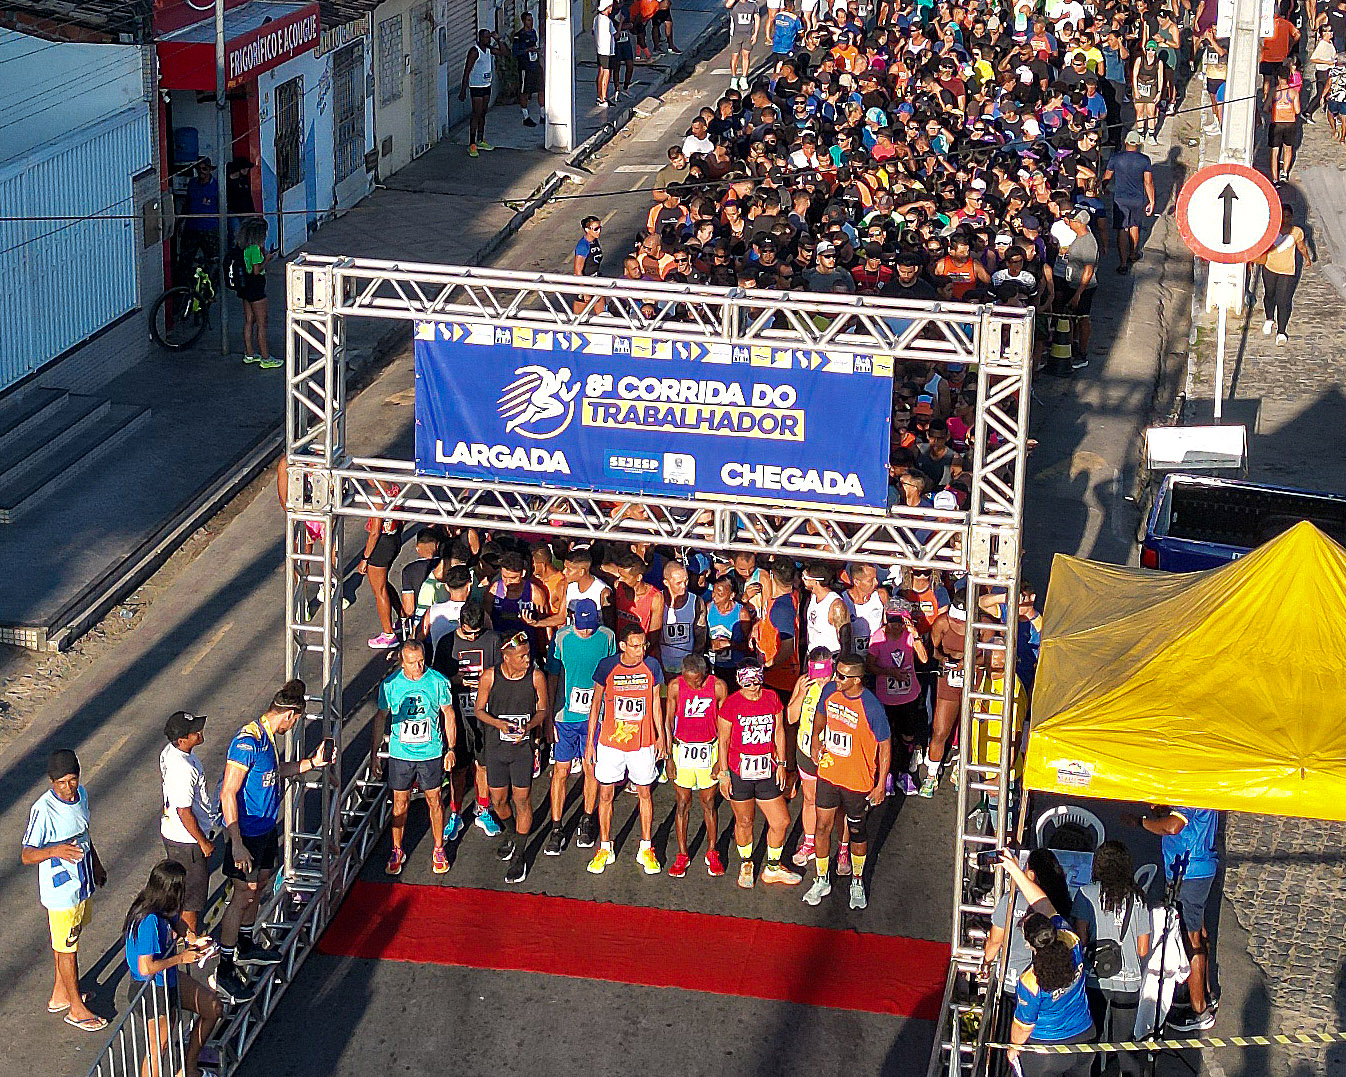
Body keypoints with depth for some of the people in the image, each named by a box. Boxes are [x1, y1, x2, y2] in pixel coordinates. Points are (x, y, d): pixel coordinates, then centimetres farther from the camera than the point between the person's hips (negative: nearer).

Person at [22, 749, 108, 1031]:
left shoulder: (81, 794, -4)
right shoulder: (43, 809, -27)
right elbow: (26, 856, -27)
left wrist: (96, 863, 25)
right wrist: (55, 851, -45)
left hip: (83, 882, 7)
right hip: (61, 890, -7)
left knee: (66, 942, 23)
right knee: (67, 948, 9)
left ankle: (60, 994, 41)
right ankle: (76, 1009, 24)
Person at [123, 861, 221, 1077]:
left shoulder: (165, 909, -6)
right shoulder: (149, 921, -33)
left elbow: (177, 922, 19)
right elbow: (146, 968, -33)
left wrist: (192, 938, -1)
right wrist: (182, 958, -21)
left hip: (170, 978, 10)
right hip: (153, 989, -10)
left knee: (213, 1008, 18)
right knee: (157, 1051, -1)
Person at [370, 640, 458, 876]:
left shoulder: (439, 682, -10)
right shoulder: (390, 684, -9)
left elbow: (448, 714, 2)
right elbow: (380, 718, 2)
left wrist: (451, 749, 1)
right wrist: (374, 753, 3)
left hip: (431, 753, 0)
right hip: (400, 754, 0)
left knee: (434, 801, 11)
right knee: (400, 803, 10)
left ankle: (439, 850, 27)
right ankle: (397, 851, 27)